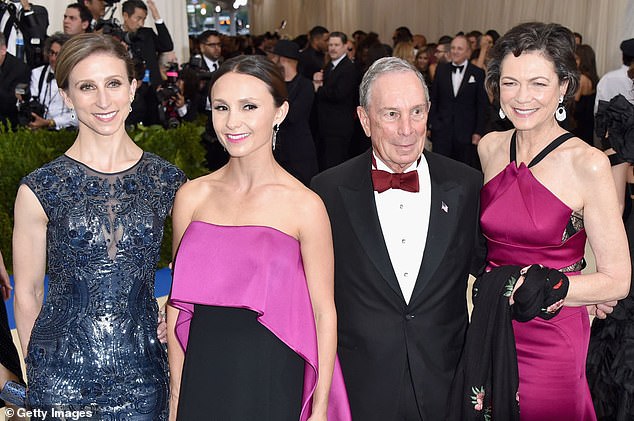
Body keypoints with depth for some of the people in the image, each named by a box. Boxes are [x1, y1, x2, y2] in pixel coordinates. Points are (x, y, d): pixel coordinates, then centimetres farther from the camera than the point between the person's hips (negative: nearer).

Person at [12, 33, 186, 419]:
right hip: (62, 374, -1)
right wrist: (39, 370, 2)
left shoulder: (169, 182, -2)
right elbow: (27, 293, 1)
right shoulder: (40, 190, -7)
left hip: (142, 372, 2)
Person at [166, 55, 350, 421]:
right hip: (201, 377, 3)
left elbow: (324, 313, -7)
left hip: (272, 381, -3)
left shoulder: (304, 206, -11)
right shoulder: (192, 197, -1)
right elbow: (179, 301, 4)